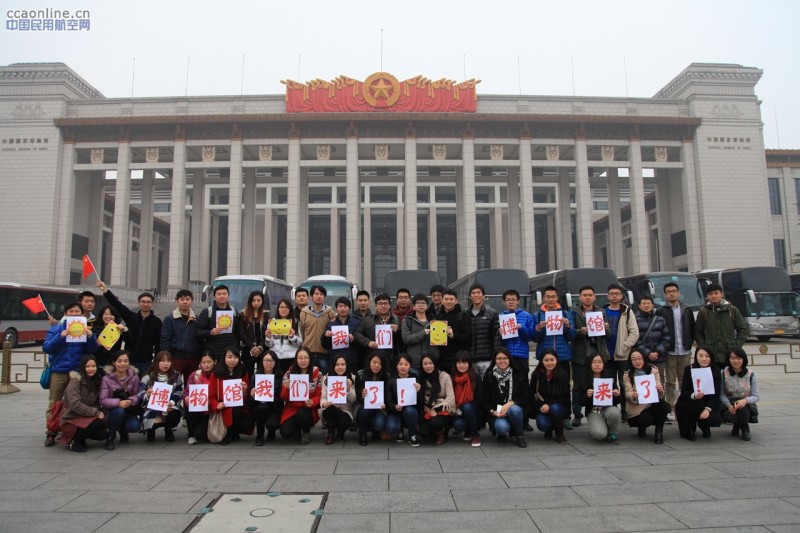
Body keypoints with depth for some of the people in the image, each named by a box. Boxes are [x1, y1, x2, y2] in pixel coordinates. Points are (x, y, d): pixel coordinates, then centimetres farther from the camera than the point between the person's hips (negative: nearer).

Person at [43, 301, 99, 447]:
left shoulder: (86, 329, 5)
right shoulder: (56, 329, 4)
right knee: (54, 403, 4)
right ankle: (51, 433, 12)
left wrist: (90, 337, -22)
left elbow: (92, 350, -2)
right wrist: (60, 337, -23)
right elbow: (46, 348, -6)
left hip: (78, 372, 0)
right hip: (59, 371, 0)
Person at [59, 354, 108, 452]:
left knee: (103, 434, -17)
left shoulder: (96, 381, 9)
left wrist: (101, 412, -9)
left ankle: (79, 435, 10)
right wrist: (96, 412, -24)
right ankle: (74, 440, -8)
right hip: (72, 419, -7)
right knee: (98, 422, -31)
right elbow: (75, 404, -23)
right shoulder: (75, 381, -13)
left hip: (85, 418, 7)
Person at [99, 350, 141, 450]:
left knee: (135, 426, -26)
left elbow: (137, 395, -5)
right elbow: (103, 400, -15)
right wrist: (118, 403, -33)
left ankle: (123, 431, 14)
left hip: (129, 412, 2)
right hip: (111, 412, -2)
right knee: (119, 411, -36)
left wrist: (130, 401, -29)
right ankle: (110, 438, -11)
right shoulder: (107, 378, -9)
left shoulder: (134, 376, -2)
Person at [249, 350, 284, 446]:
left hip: (275, 409, -1)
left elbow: (282, 398, -5)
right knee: (262, 407, -32)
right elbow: (251, 402, -3)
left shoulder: (280, 377, -3)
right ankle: (259, 434, -6)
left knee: (272, 424, -30)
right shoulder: (255, 377, 0)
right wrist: (252, 396, -26)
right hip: (258, 408, 1)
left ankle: (271, 432, 11)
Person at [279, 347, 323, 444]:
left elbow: (318, 396, -2)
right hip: (291, 409, 1)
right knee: (286, 433, -23)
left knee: (302, 414, -35)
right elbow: (283, 398, 1)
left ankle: (306, 432, 1)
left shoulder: (317, 374, -5)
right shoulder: (289, 374, 0)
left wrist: (312, 402, -25)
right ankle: (297, 429, 16)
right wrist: (287, 388, -21)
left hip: (309, 410, -1)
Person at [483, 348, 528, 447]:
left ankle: (520, 435, -5)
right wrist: (493, 411, -15)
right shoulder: (489, 376, 0)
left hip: (515, 409, 1)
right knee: (501, 427, -34)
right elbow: (485, 399, 3)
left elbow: (525, 397, -3)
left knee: (514, 409, -36)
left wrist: (510, 404, -20)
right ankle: (502, 432, 7)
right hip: (497, 412, -1)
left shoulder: (519, 375, -1)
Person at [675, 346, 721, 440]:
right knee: (697, 403, -34)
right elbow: (684, 392, -15)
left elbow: (716, 394, -11)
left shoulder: (715, 371, -7)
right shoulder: (689, 369, -11)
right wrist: (694, 396, -38)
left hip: (708, 404, 2)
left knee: (715, 419, -27)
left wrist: (708, 409, -27)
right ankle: (688, 431, -8)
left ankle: (705, 427, 14)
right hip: (687, 404, -1)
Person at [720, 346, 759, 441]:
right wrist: (728, 405, -26)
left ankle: (745, 428, 0)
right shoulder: (724, 373, -7)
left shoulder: (751, 374, -7)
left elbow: (755, 396, -9)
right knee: (728, 415, -34)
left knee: (742, 407, -37)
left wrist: (745, 400, -31)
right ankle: (736, 426, 10)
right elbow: (721, 393, -7)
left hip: (746, 406, 0)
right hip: (729, 405, 0)